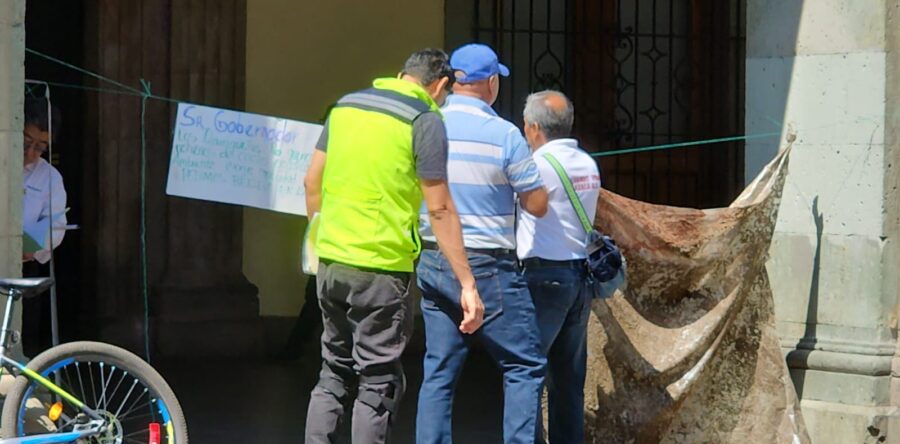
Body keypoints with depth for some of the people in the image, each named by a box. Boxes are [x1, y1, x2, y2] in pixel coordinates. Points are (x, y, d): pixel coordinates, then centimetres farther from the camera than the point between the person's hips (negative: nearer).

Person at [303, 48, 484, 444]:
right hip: (380, 268, -6)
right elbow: (439, 210, -11)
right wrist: (467, 284, -10)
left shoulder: (346, 105, 12)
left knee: (335, 374, 17)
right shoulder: (425, 121, -7)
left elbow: (312, 181, 16)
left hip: (330, 261, 6)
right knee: (378, 384, 1)